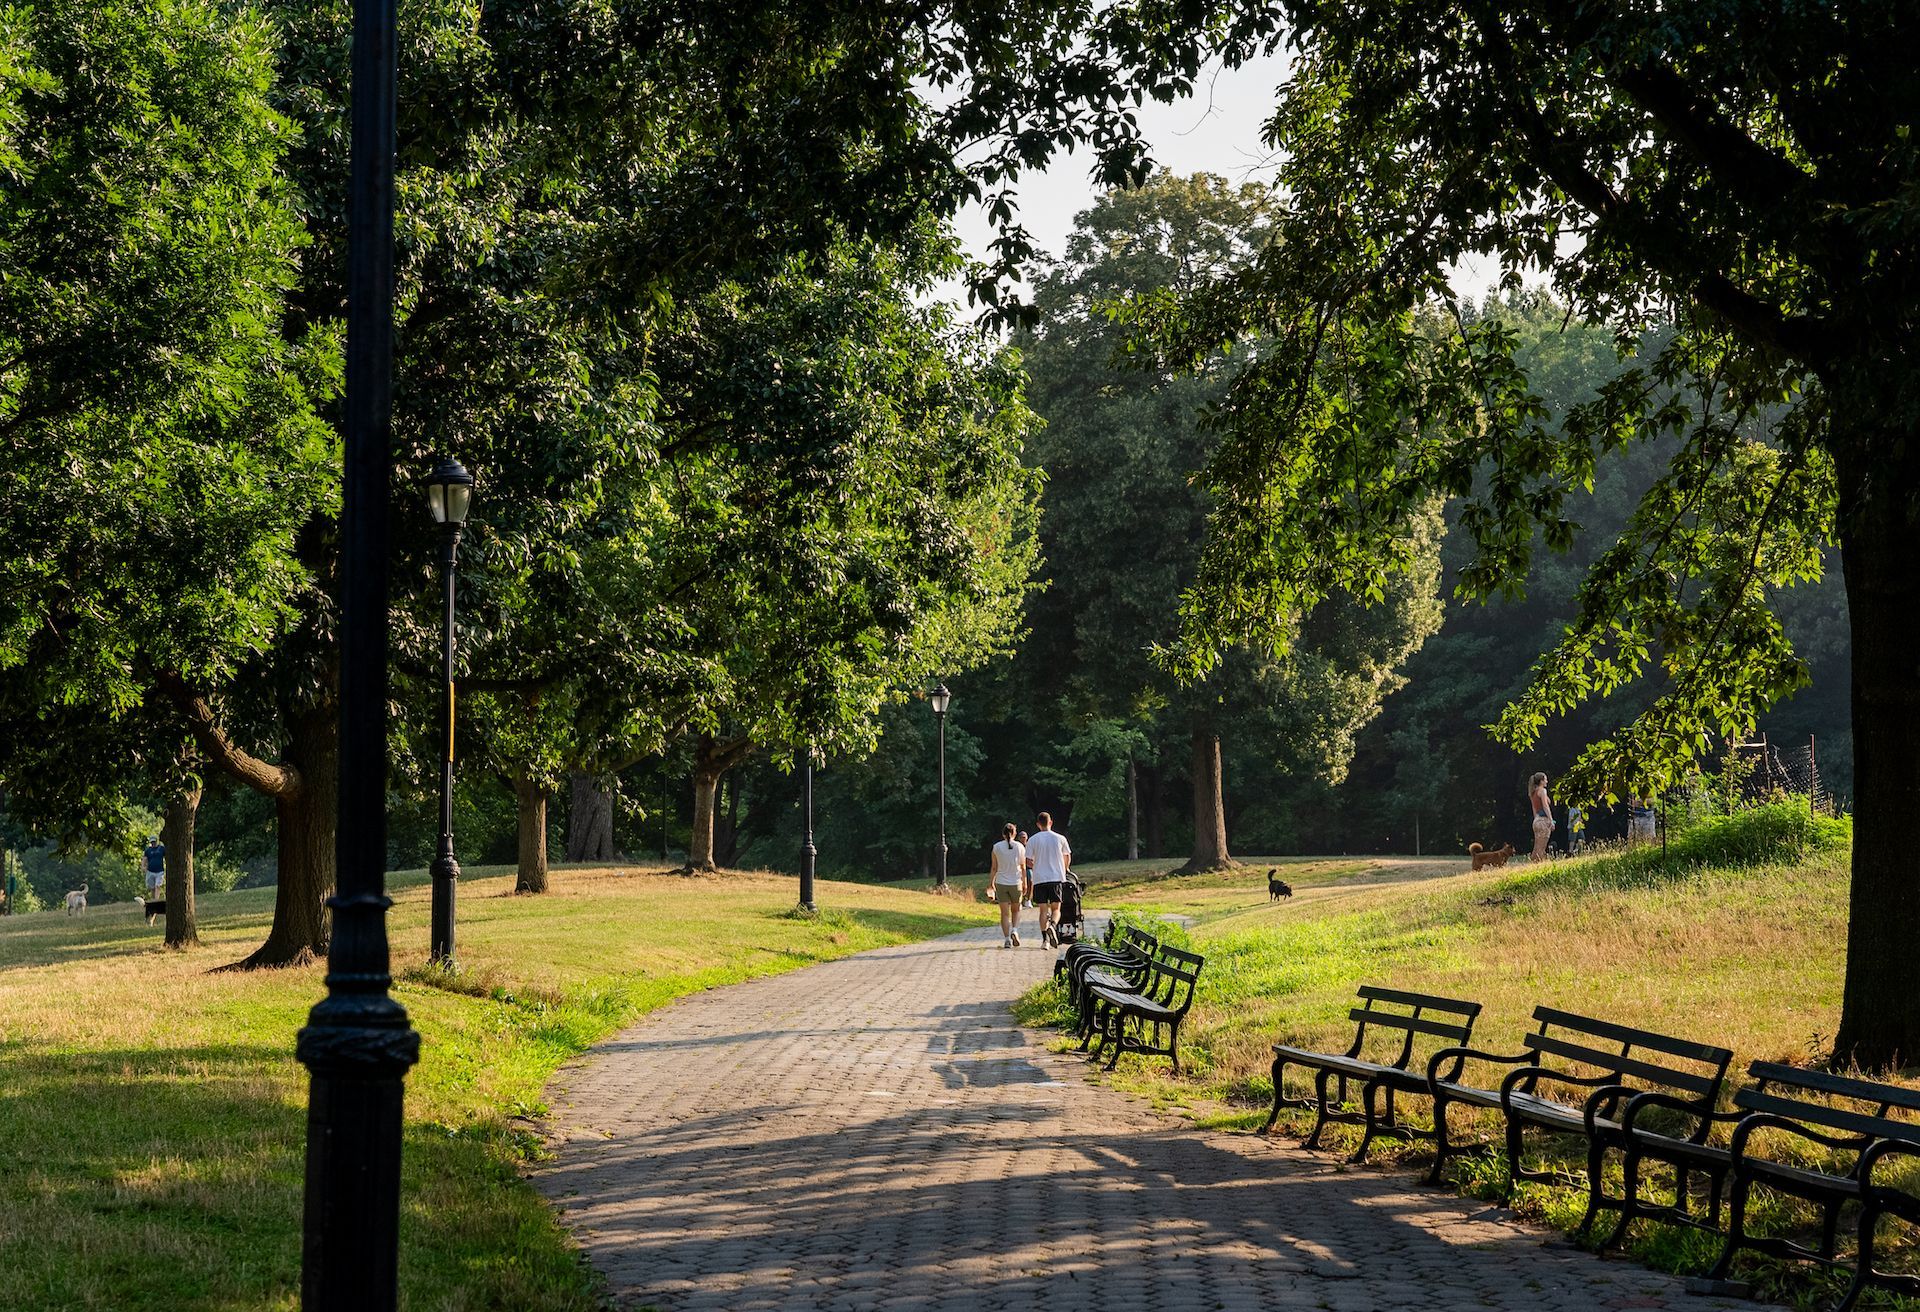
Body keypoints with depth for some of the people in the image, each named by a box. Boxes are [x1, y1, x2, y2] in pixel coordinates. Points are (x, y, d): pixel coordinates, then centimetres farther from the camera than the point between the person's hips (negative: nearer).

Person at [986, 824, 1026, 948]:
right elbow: (1023, 868, 3)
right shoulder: (1020, 847, -2)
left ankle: (1006, 939, -3)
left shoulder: (997, 847, -2)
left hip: (1001, 883, 0)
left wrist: (992, 883, 12)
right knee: (1016, 910, 17)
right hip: (1016, 883, 0)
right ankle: (1014, 930, -6)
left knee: (1005, 913, 5)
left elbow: (994, 868, 2)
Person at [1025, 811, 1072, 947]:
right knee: (1055, 908, 7)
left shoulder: (1032, 840, -1)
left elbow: (1028, 861, -1)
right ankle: (1052, 926, -22)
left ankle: (1045, 937, -2)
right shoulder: (1060, 838, 1)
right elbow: (1067, 857, 12)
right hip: (1056, 877, 0)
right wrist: (1065, 869, 32)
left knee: (1043, 910, 6)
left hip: (1039, 879, 0)